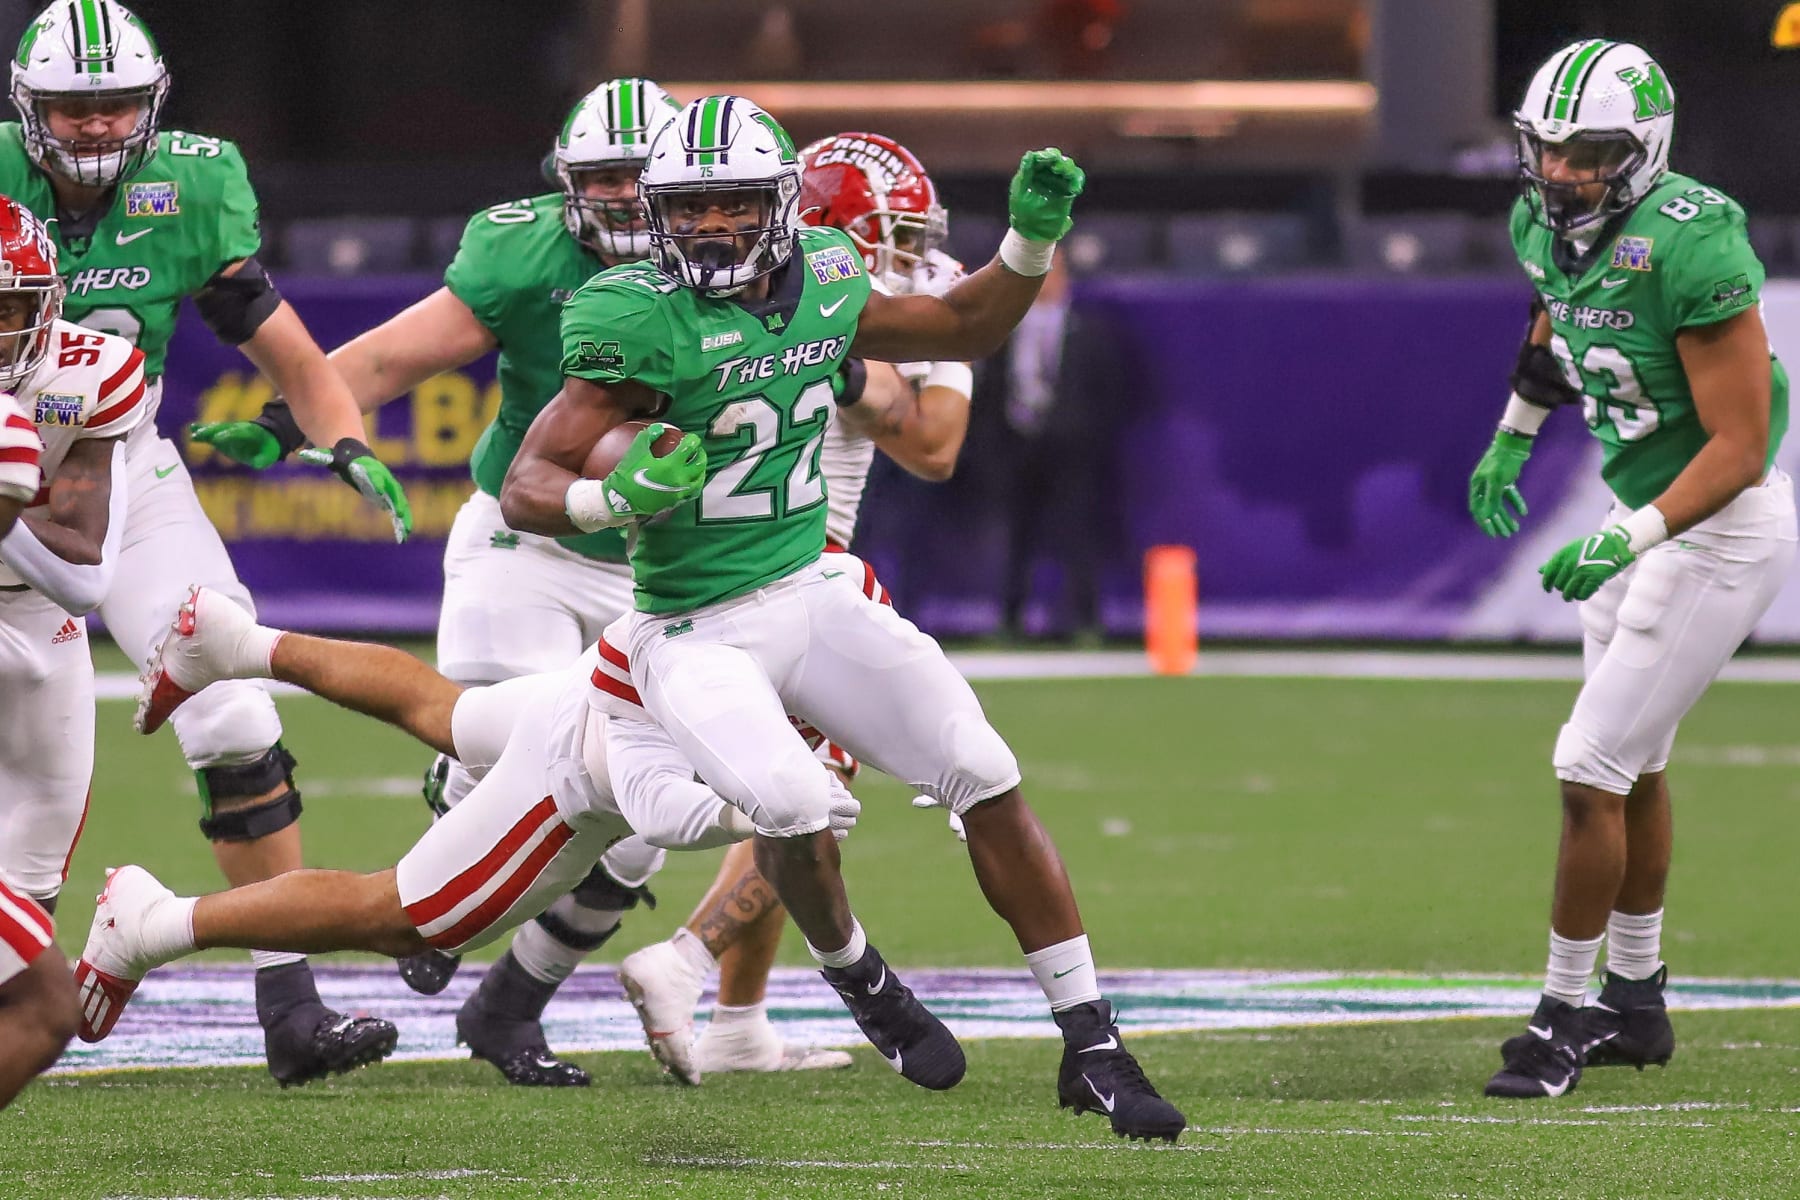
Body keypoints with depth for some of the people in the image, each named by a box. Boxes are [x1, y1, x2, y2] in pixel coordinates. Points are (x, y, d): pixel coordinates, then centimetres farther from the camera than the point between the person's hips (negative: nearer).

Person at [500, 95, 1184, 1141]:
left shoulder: (823, 282, 0)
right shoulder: (642, 320, -18)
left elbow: (964, 330, 19)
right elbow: (528, 488, -18)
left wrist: (1033, 239, 3)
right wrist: (614, 499, -39)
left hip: (813, 590, 5)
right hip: (697, 631, -5)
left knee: (989, 780, -6)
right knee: (792, 806, -29)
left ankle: (1093, 1049, 2)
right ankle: (859, 979, 5)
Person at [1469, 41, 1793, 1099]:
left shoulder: (1687, 246, -29)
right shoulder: (1549, 225, -4)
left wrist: (1627, 539, -35)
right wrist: (1513, 435, 26)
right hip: (1642, 513, 9)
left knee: (1593, 769, -7)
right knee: (1634, 767, 19)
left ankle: (1566, 1013, 5)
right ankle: (1636, 1001, 34)